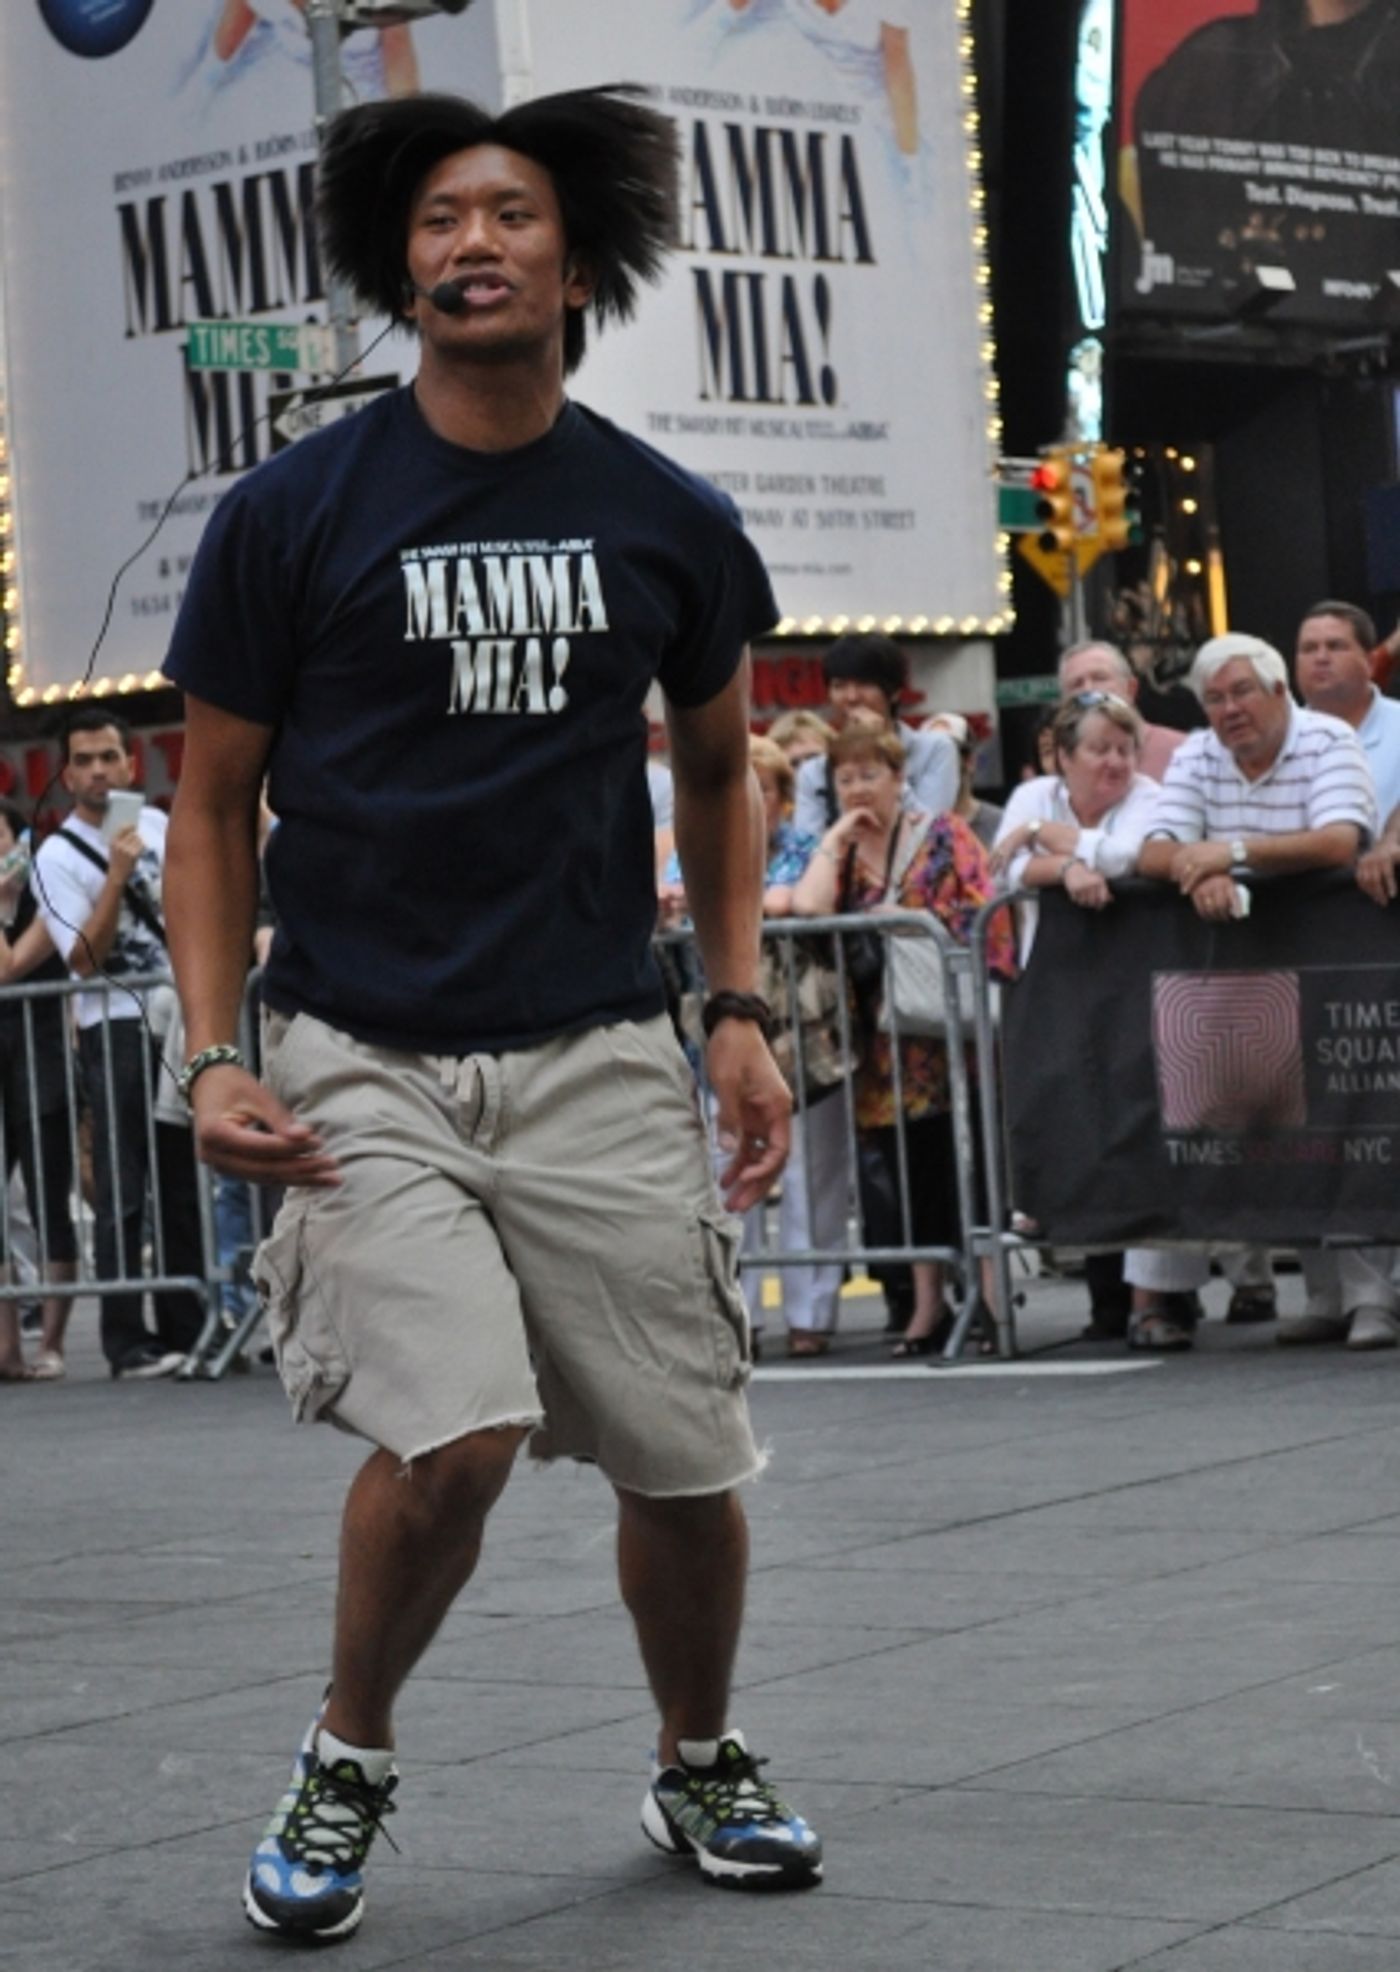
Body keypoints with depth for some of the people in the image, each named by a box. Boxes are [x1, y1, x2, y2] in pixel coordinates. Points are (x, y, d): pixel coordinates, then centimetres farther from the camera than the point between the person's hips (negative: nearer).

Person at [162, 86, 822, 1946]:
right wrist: (215, 1055, -5)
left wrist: (740, 1007, 8)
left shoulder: (671, 524, 5)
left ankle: (701, 1769, 34)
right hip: (364, 1067, -2)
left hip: (601, 1059, 3)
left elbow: (719, 770, 19)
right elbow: (214, 805, 5)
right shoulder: (291, 515, -2)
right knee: (454, 1433, -21)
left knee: (688, 1465, 4)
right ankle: (344, 1765, 8)